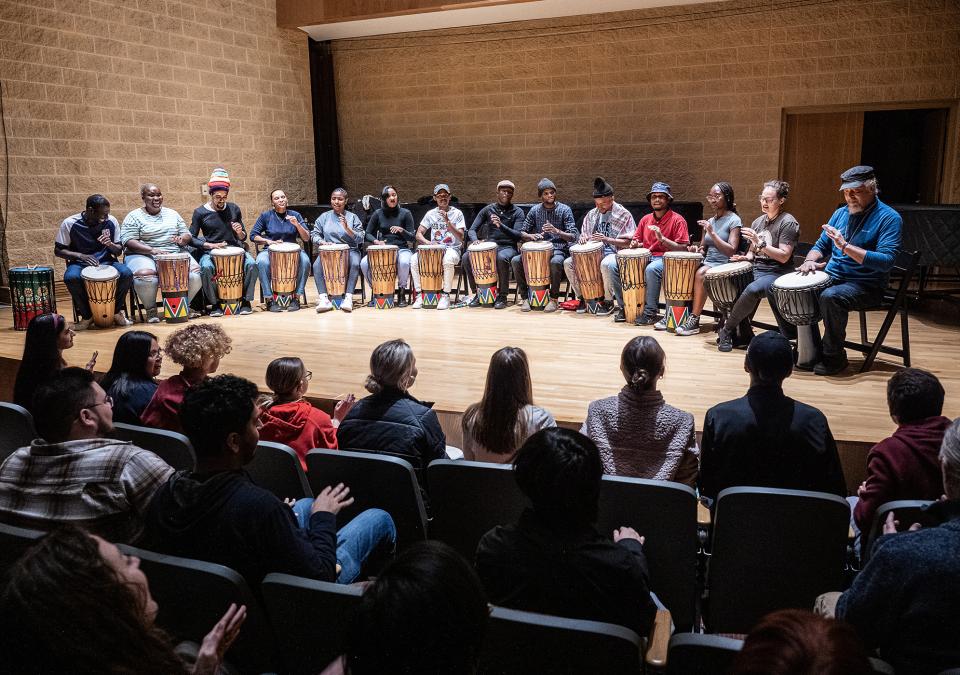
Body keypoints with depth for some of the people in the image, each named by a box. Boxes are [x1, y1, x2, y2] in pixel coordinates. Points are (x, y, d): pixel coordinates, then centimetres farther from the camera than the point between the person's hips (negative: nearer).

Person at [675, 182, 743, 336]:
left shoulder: (734, 220, -5)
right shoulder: (710, 221, 15)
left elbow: (732, 251, -15)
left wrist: (712, 233, -21)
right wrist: (696, 250, -4)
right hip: (707, 264, 7)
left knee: (701, 274, -35)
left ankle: (694, 321, -27)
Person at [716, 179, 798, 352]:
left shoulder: (788, 223, -8)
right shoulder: (758, 222, 15)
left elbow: (784, 256, -16)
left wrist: (760, 243, -23)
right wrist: (746, 257, 0)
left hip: (777, 273, -7)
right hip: (757, 270, 8)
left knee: (752, 290, -35)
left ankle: (727, 330, -17)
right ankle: (744, 335, -1)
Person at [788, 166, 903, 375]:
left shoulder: (889, 218, -9)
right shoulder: (841, 213, 11)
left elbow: (886, 261, -21)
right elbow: (821, 246, 19)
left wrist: (846, 246, -26)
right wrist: (811, 260, -6)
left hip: (866, 285, -7)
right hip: (831, 277, 7)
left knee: (831, 297, -36)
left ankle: (834, 357, -18)